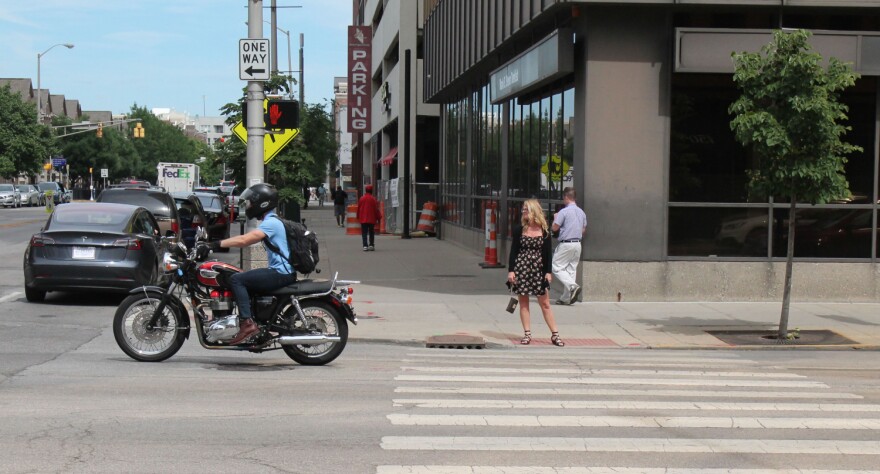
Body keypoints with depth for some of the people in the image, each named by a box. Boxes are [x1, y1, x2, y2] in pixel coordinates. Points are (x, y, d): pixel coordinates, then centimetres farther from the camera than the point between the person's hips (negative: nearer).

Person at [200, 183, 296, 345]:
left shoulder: (271, 223, -13)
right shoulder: (271, 221, 20)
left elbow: (244, 240, -24)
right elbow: (246, 239, 19)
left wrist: (216, 244, -23)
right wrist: (216, 244, 13)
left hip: (281, 273, -11)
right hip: (282, 272, 11)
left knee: (237, 279, -15)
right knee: (245, 280, 20)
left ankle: (247, 323, -23)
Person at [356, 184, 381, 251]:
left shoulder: (361, 199, 1)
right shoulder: (373, 199, -7)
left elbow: (358, 209, 8)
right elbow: (376, 209, -5)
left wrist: (358, 217, 20)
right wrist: (378, 218, 3)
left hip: (363, 219, 1)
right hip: (371, 219, -1)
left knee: (364, 233, 1)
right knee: (371, 233, 11)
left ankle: (365, 246, -9)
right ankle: (371, 245, 8)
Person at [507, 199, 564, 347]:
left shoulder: (544, 231, 2)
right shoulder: (519, 230, 2)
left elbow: (548, 253, 4)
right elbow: (513, 251, 2)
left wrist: (548, 272, -2)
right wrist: (511, 270, -5)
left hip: (538, 269, -1)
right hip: (521, 268, 1)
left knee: (545, 304, 1)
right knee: (523, 303, 4)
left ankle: (555, 334, 6)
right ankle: (527, 334, 10)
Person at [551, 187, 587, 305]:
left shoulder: (564, 211, -12)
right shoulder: (581, 212, 10)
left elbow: (554, 228, -10)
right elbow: (583, 230, 16)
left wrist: (555, 218, 7)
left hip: (566, 244, -7)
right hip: (577, 244, 7)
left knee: (557, 268, 0)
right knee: (571, 269, 9)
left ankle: (573, 286, -20)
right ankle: (566, 298, 9)